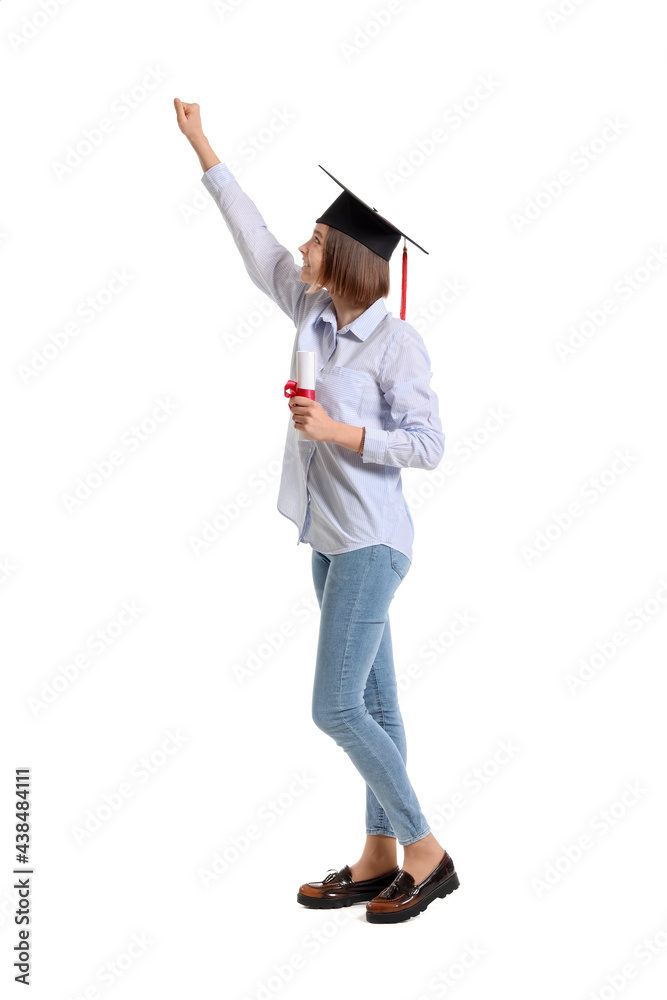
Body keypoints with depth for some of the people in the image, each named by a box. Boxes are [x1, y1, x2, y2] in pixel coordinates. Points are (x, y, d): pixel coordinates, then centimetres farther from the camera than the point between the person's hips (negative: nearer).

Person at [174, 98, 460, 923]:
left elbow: (428, 445, -15)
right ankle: (380, 857, 20)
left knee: (335, 707, -9)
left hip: (371, 543, -7)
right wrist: (202, 148, 20)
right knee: (373, 706, 11)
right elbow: (256, 243, 15)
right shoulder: (314, 312, 5)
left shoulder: (397, 342, -14)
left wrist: (340, 431, -22)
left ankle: (427, 852, 5)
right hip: (330, 540, 8)